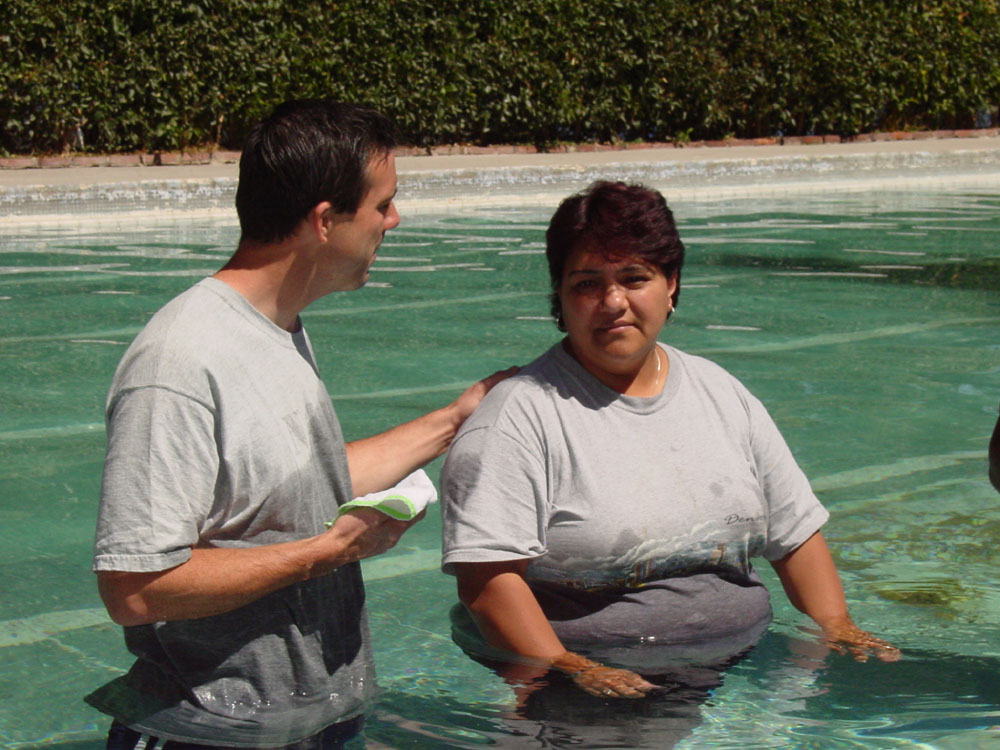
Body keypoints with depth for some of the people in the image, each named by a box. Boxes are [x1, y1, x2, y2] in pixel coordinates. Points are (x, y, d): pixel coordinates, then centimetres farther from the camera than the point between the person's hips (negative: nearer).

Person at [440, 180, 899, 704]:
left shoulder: (721, 393, 15)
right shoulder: (520, 415, -5)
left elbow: (796, 533, 19)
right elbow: (487, 578, -15)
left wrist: (837, 630, 6)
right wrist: (569, 672, -23)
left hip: (736, 669, 5)